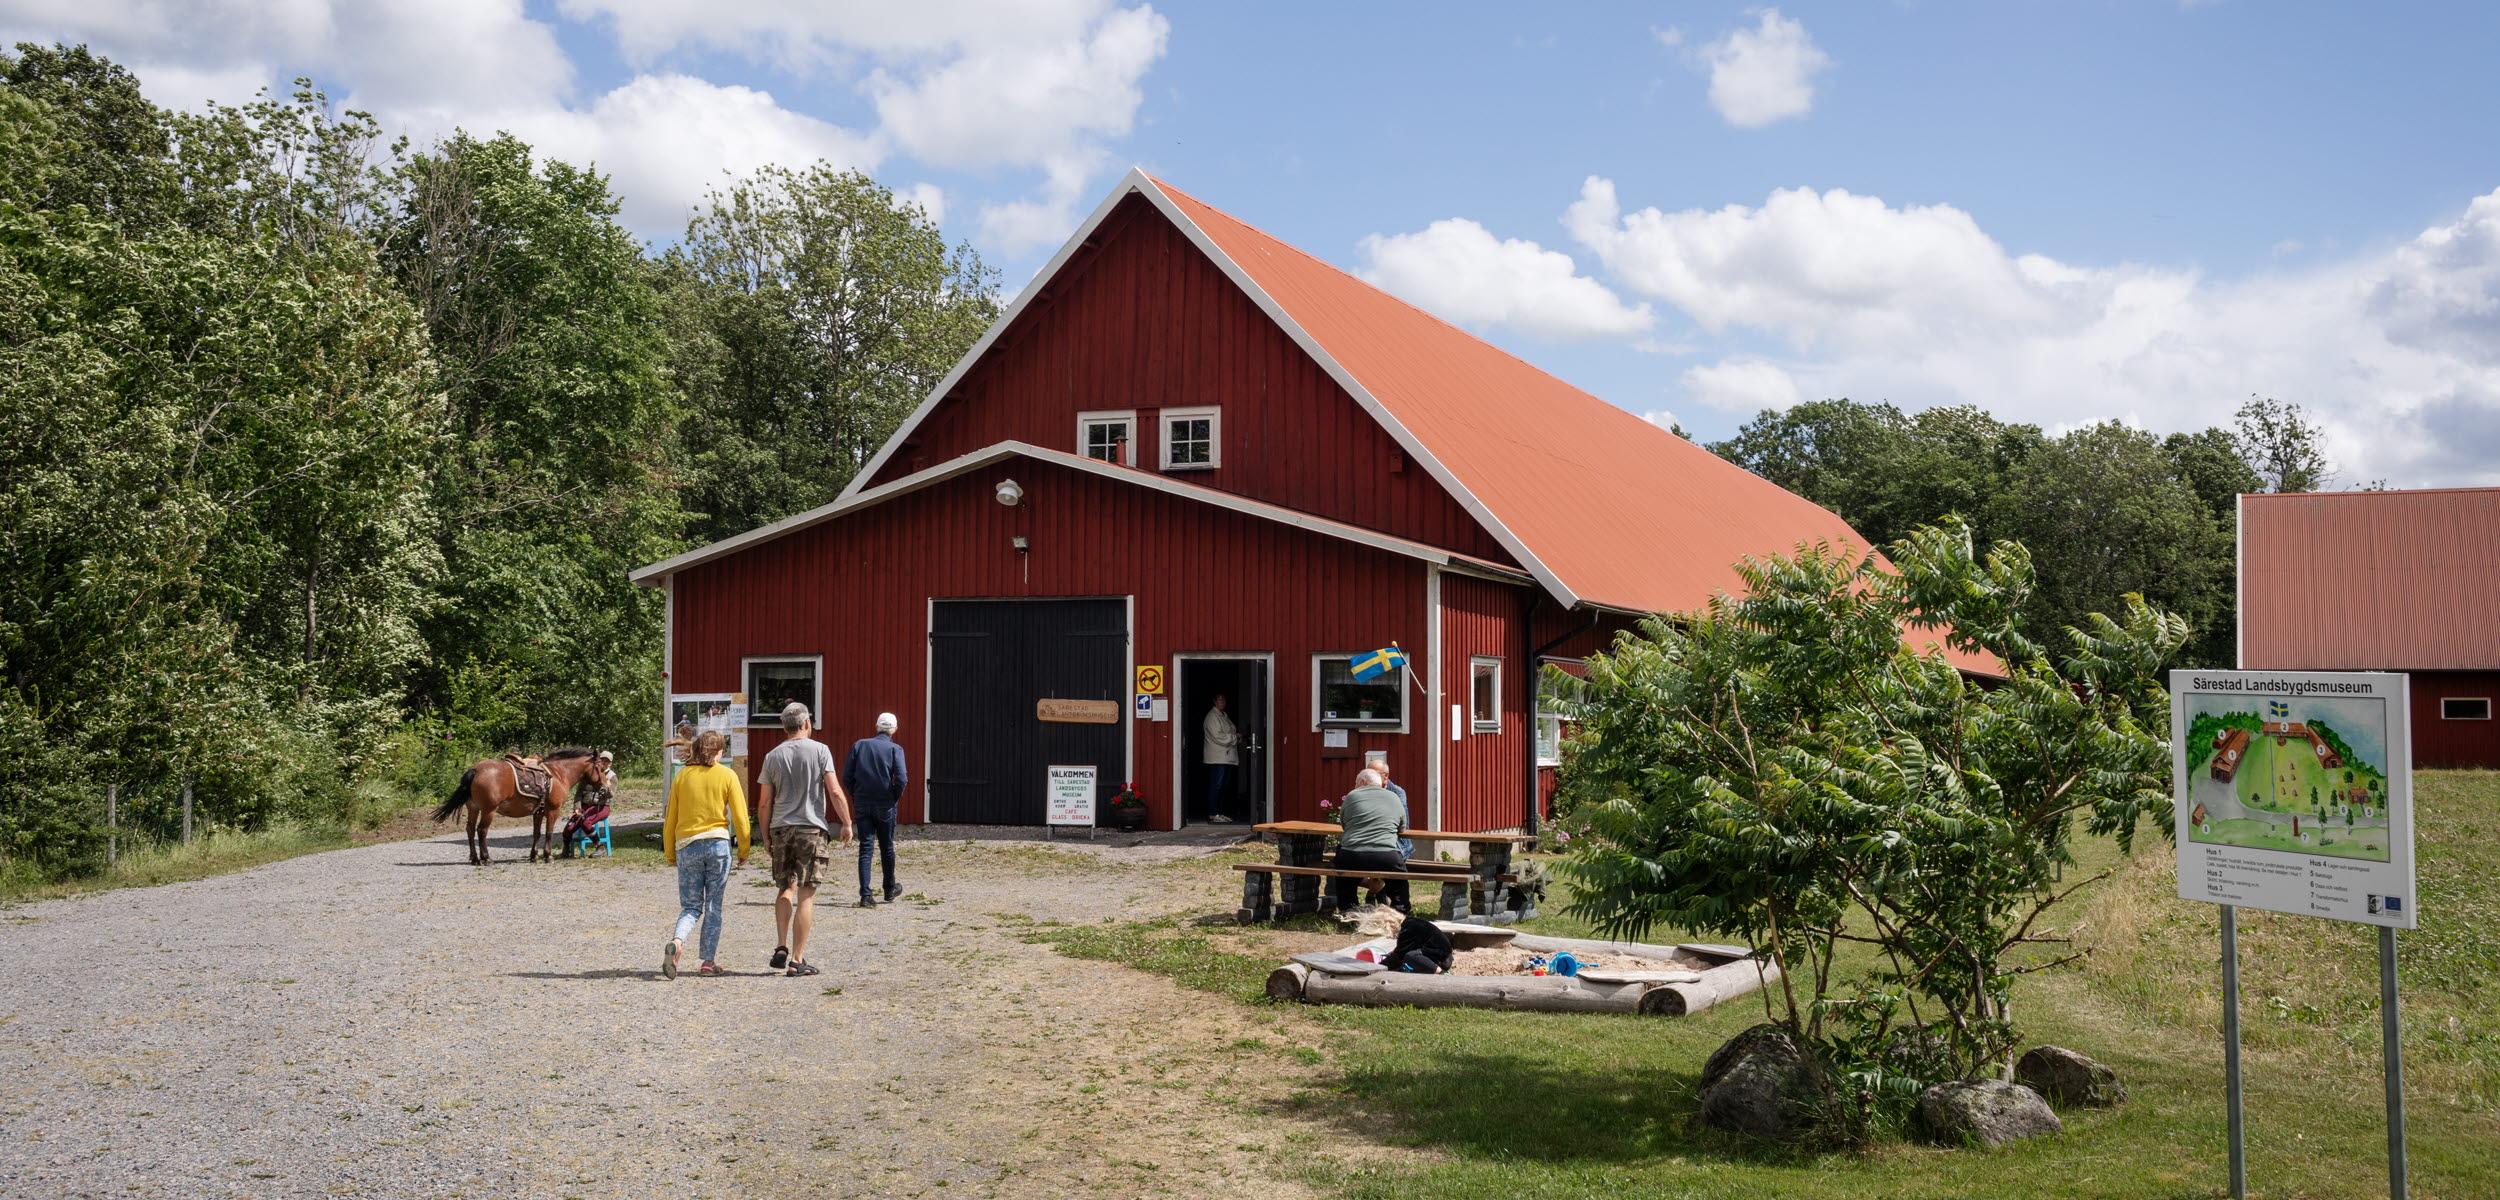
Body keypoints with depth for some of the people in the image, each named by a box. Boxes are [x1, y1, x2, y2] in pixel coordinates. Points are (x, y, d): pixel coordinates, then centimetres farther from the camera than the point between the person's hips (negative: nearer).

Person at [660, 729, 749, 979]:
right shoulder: (727, 775, 0)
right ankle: (709, 961, 6)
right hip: (718, 843, -2)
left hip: (687, 846, 2)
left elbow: (670, 819, 8)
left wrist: (670, 854, 16)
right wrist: (743, 851, 9)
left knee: (691, 906, 9)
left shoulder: (682, 775, 5)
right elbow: (740, 817, -1)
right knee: (713, 905, 7)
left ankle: (676, 941, -19)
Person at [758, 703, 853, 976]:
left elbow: (765, 802, 6)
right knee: (806, 894, -1)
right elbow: (835, 792, -8)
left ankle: (781, 947, 6)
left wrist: (766, 837, 15)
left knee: (785, 888, 19)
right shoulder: (819, 750, -2)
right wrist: (847, 823, 1)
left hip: (781, 829, 3)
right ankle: (797, 960, -1)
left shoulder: (773, 756, 7)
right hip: (812, 829, -3)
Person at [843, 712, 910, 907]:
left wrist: (857, 795, 9)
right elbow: (901, 779, -16)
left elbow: (846, 776, -2)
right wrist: (894, 798, -1)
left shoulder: (859, 745, 3)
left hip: (863, 804, 2)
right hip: (885, 805, -2)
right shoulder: (895, 749, -5)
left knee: (865, 847, 1)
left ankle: (865, 894, -8)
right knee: (886, 847, 14)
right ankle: (890, 889, 29)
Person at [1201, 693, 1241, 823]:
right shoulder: (1212, 716, -10)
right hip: (1217, 758, -9)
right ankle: (1213, 814, -9)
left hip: (1227, 757, 9)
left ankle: (1220, 813, 15)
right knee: (1216, 785, -9)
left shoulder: (1225, 715, 20)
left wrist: (1237, 736, 5)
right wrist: (1235, 737, -10)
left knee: (1223, 786, 11)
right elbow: (1218, 737, -18)